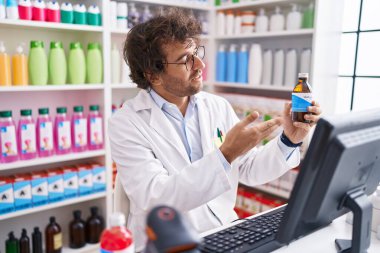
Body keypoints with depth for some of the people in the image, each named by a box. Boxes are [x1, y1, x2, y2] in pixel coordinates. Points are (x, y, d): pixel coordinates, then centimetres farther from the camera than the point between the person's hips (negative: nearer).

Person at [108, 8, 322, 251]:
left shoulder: (219, 106, 2)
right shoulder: (127, 123, -12)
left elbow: (249, 171, 7)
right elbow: (155, 200, -22)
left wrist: (288, 140, -9)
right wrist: (225, 155, -29)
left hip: (224, 233, 4)